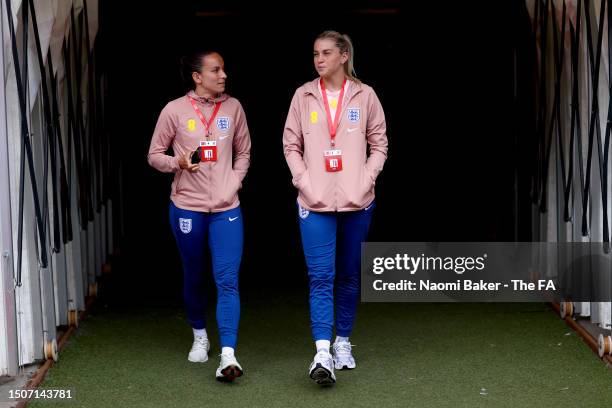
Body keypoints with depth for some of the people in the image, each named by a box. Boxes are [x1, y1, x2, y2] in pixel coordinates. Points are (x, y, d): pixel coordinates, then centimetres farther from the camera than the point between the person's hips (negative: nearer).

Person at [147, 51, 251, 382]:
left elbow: (243, 153, 13)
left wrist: (233, 185, -1)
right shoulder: (175, 110, -4)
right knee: (193, 277, 13)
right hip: (187, 207, 0)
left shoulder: (232, 107, 3)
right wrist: (177, 162, -17)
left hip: (226, 208, 1)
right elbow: (154, 155, 3)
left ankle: (228, 355, -16)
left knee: (227, 280, -11)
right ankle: (199, 336, 36)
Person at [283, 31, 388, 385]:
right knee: (321, 276, -9)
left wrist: (366, 181, -6)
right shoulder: (304, 96, 3)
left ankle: (342, 342, 25)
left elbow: (379, 144, 5)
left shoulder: (364, 96, 2)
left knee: (349, 275, 11)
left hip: (356, 201, 1)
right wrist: (304, 183, -6)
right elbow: (291, 145, 5)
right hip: (316, 202, -1)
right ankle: (322, 353, -16)